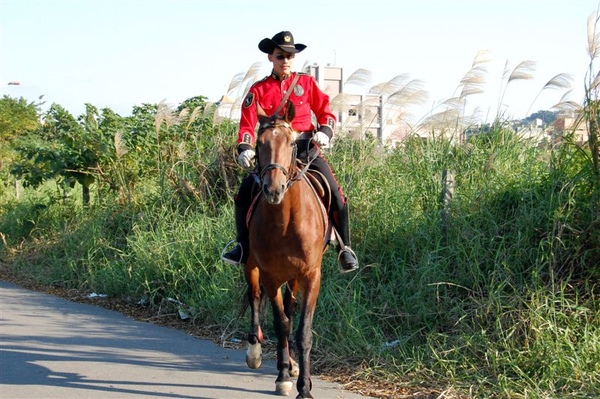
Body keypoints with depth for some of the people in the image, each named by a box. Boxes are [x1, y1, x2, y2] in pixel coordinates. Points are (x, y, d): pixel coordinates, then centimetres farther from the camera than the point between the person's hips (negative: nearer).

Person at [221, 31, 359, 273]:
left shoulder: (307, 82, 8)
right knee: (245, 193, -14)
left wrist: (325, 132, -12)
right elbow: (247, 124, -1)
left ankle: (345, 248, 0)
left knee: (335, 195, -15)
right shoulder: (258, 90, 6)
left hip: (306, 148, -1)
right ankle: (243, 246, 3)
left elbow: (325, 112, 9)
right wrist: (245, 148, -20)